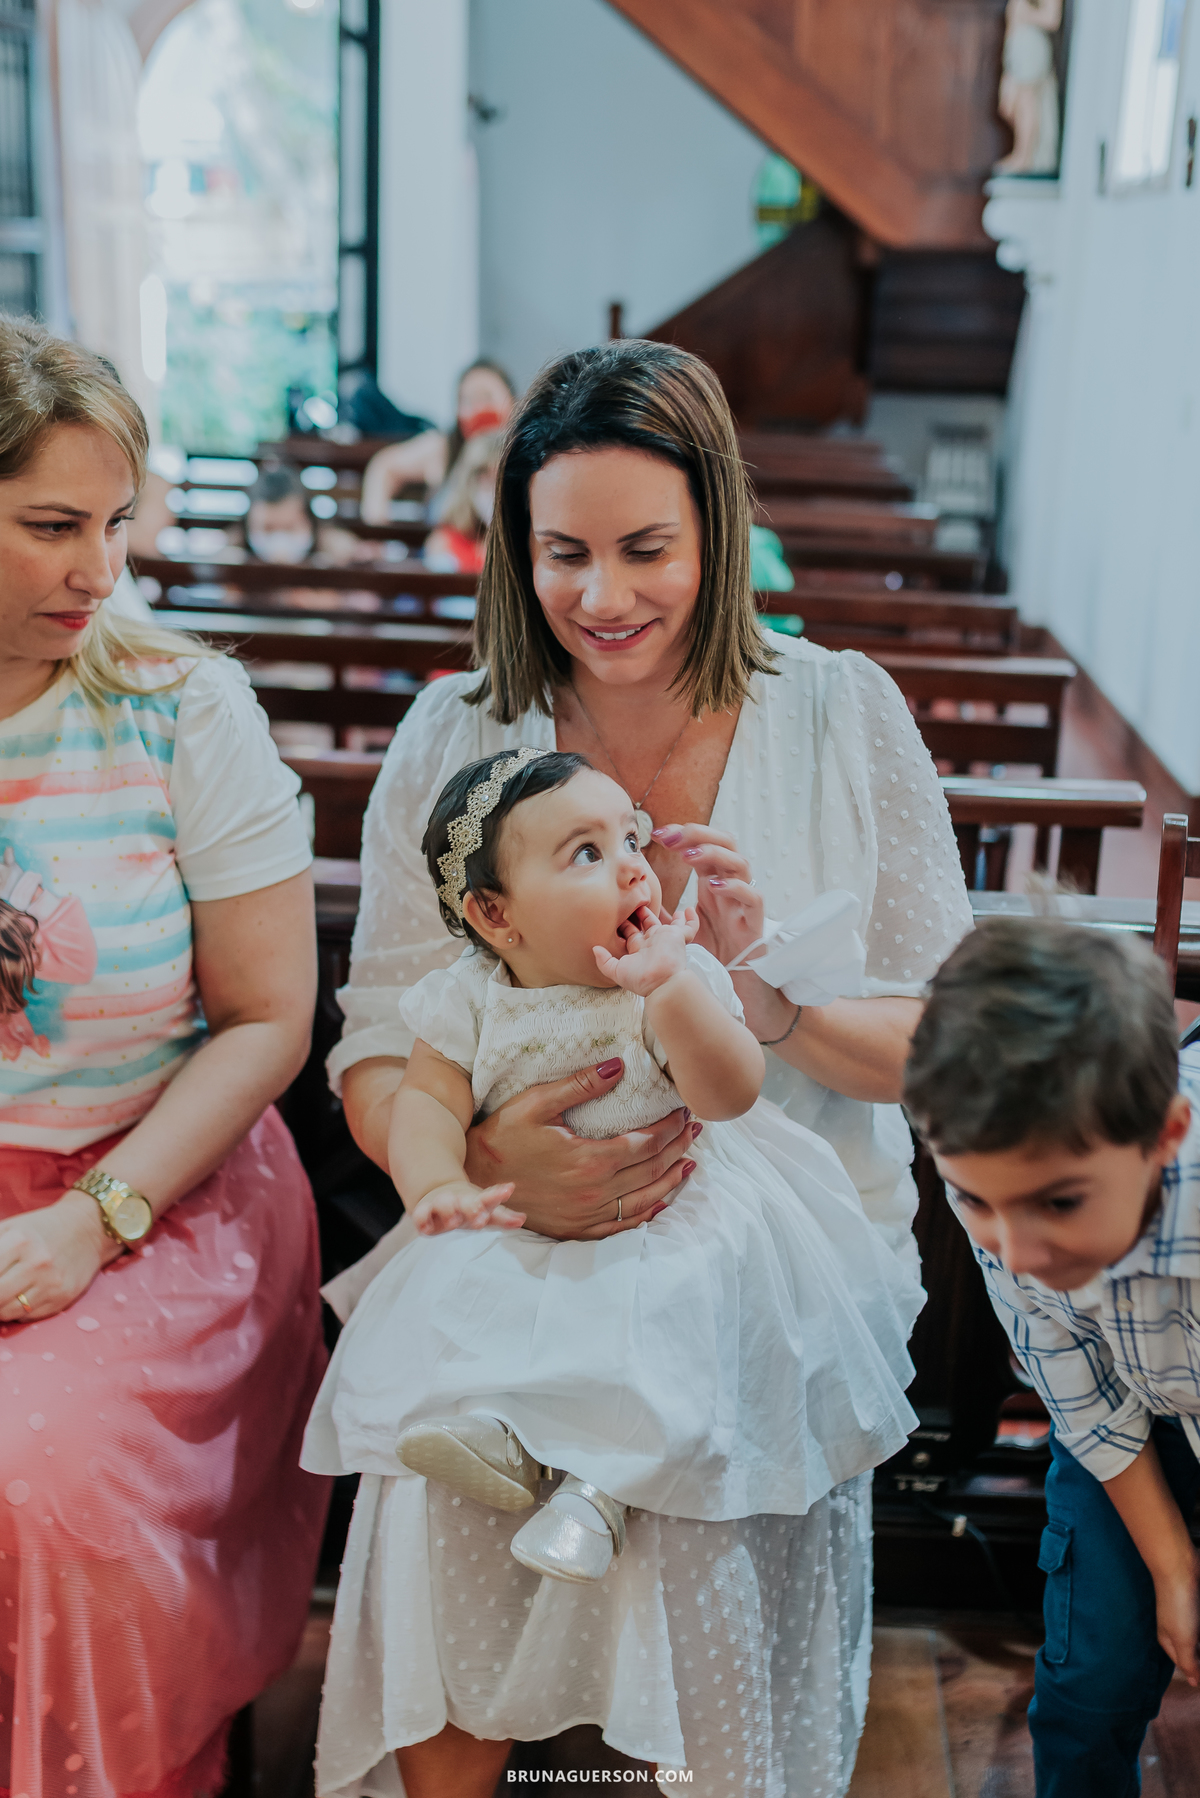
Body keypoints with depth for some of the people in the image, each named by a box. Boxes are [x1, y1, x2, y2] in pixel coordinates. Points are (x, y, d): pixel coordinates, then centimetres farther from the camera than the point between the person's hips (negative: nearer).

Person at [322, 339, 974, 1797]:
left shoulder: (844, 716, 1)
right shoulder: (452, 740, 3)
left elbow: (942, 1047, 2)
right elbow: (376, 1059, 0)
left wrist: (769, 994, -19)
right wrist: (486, 1156, -22)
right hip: (519, 1266, 1)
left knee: (711, 1530, -25)